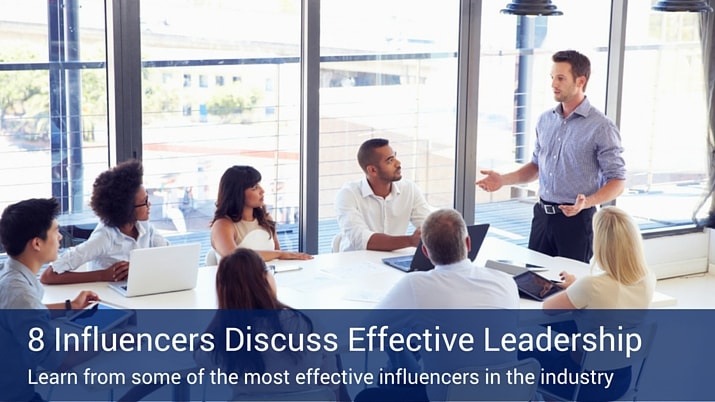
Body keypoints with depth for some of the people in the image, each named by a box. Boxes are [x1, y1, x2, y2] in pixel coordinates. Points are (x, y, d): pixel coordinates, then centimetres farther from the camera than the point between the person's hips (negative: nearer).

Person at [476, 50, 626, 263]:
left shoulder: (601, 127, -11)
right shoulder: (546, 120, 8)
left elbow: (617, 182, -11)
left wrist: (586, 203, -27)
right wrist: (503, 180, 5)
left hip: (575, 219, -5)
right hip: (543, 215, 6)